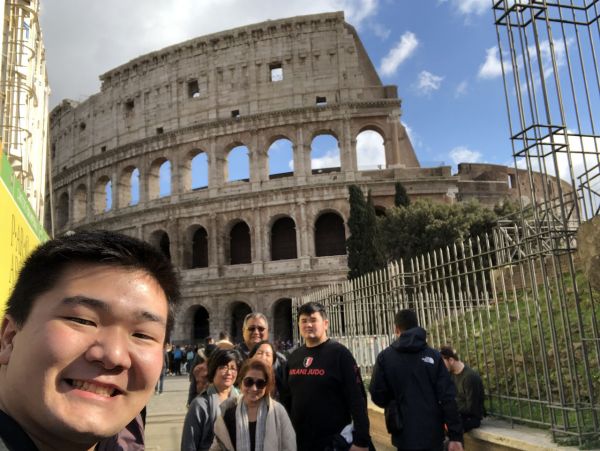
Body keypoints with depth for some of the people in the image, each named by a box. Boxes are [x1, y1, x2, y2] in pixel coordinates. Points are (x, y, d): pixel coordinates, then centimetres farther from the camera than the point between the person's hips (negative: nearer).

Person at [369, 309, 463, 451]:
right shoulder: (433, 355, -1)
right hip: (433, 434, 2)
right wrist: (455, 435, -2)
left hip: (406, 435, -1)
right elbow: (448, 397, -5)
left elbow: (378, 396, -4)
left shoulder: (385, 357, -4)